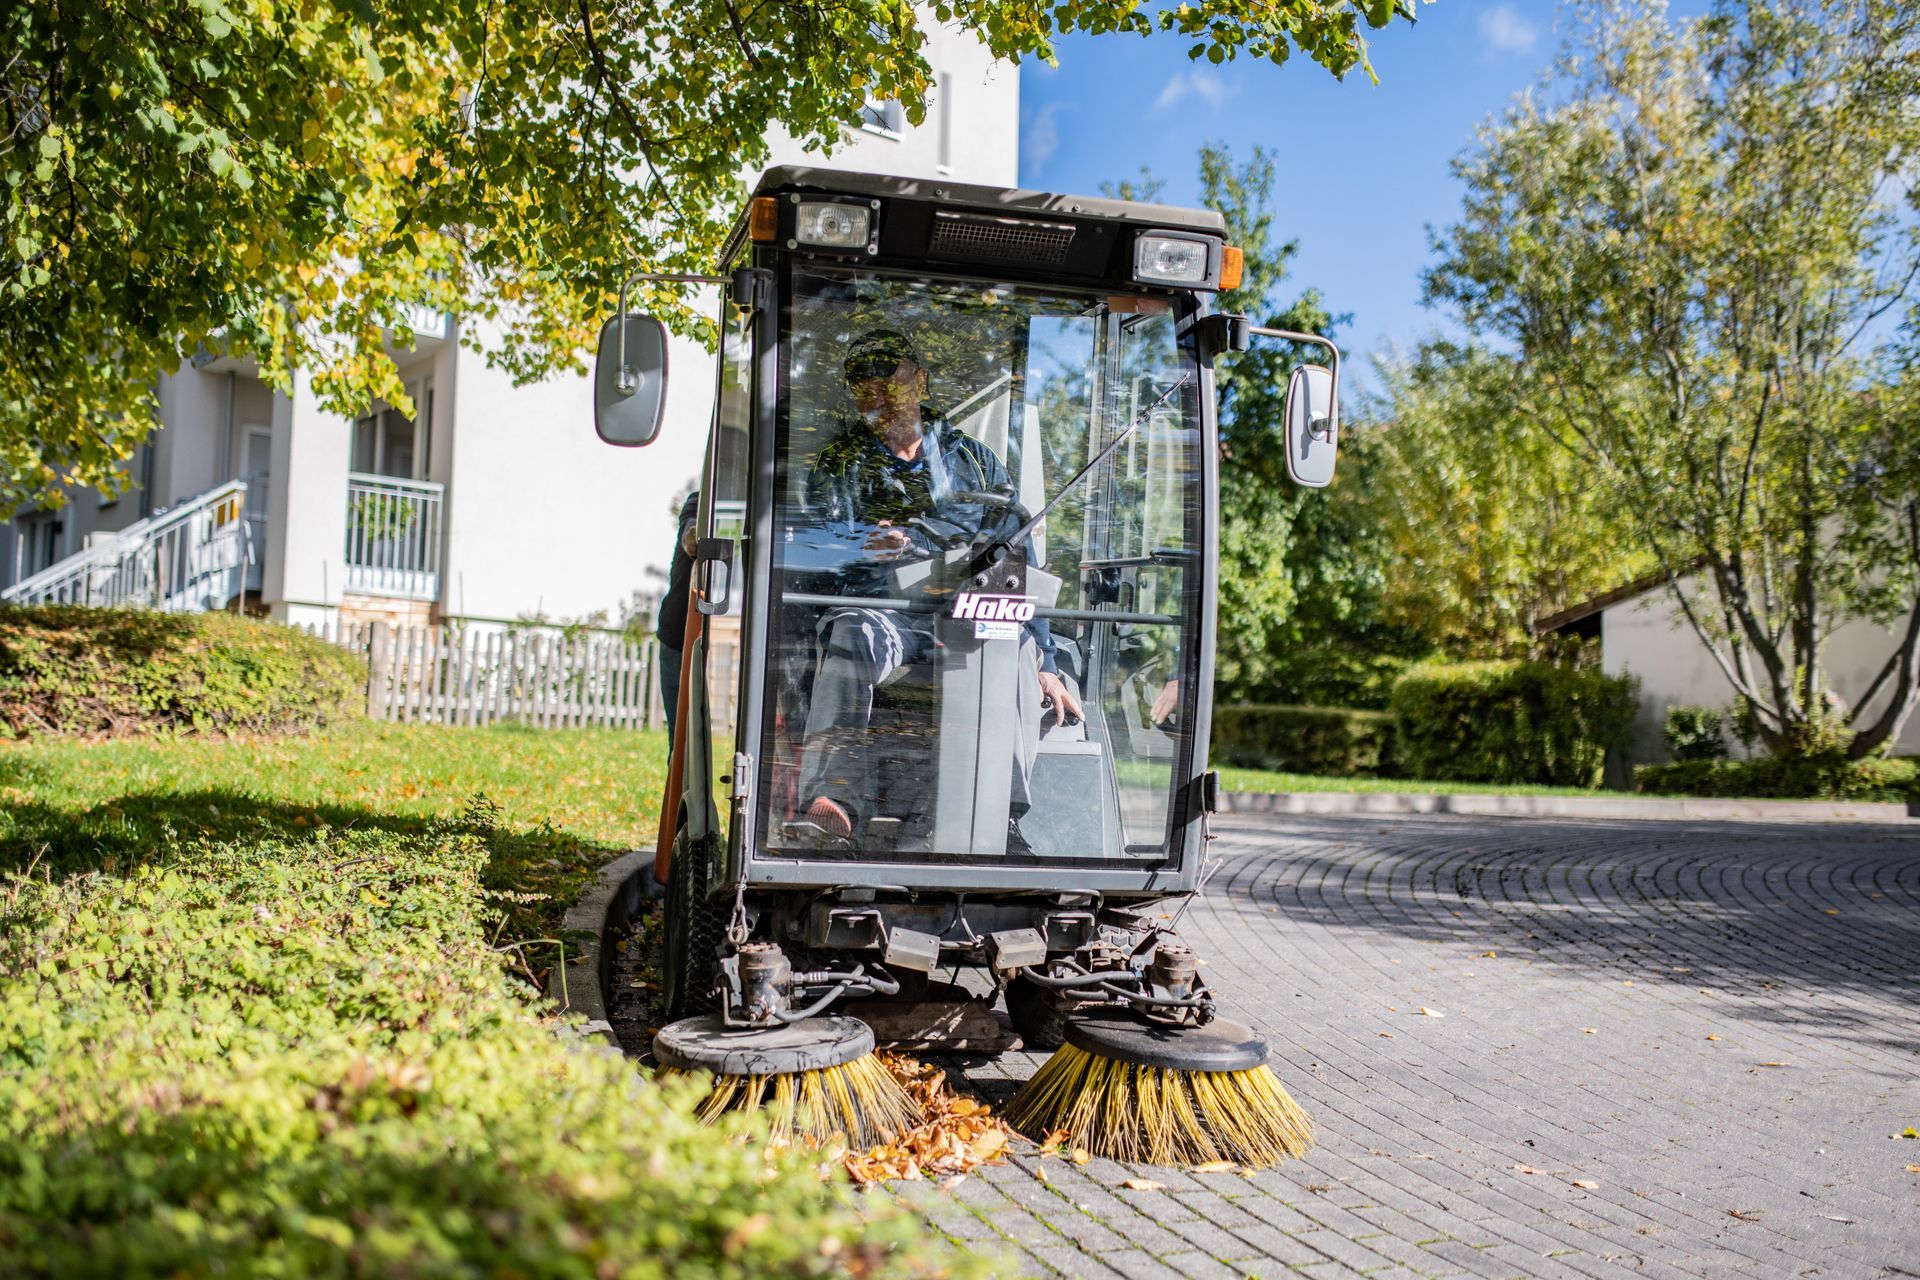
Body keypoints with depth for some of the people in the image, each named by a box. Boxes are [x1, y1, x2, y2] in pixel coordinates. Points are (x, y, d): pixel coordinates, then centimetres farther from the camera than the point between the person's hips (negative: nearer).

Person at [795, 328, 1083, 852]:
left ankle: (1004, 822, -43)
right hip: (881, 607, 0)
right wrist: (868, 544, -23)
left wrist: (1044, 664, 5)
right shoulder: (840, 463, 20)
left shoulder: (972, 460, 21)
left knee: (1015, 649, -34)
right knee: (851, 635, -37)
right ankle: (833, 799, -50)